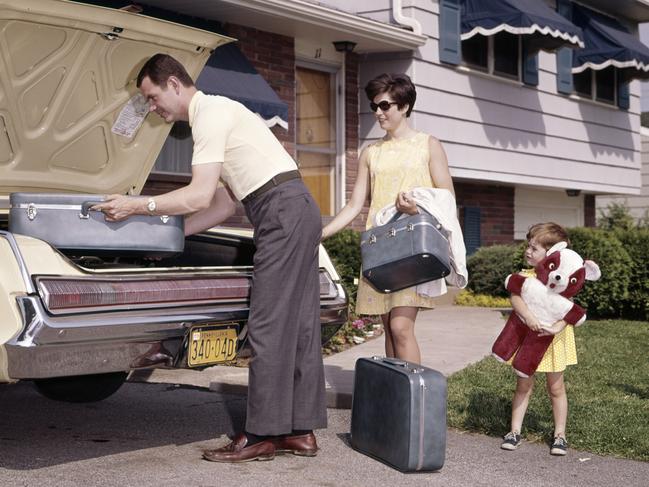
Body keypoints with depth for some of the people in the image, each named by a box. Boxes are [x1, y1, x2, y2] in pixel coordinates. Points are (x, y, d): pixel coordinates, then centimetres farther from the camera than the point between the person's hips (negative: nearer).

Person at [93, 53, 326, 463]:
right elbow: (224, 204, 22)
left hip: (283, 210, -10)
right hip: (299, 210, 10)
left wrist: (138, 206, -9)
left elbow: (200, 197, -16)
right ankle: (301, 430, 14)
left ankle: (262, 435, -2)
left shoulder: (210, 113, -8)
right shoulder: (217, 112, 23)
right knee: (299, 325, 9)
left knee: (269, 328, -7)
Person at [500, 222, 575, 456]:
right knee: (523, 385, 8)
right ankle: (515, 431, 16)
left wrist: (556, 328, -32)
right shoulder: (525, 275, -5)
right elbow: (515, 297, -22)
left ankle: (560, 434, 18)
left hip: (553, 340, -1)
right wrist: (529, 317, -38)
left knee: (556, 387, 8)